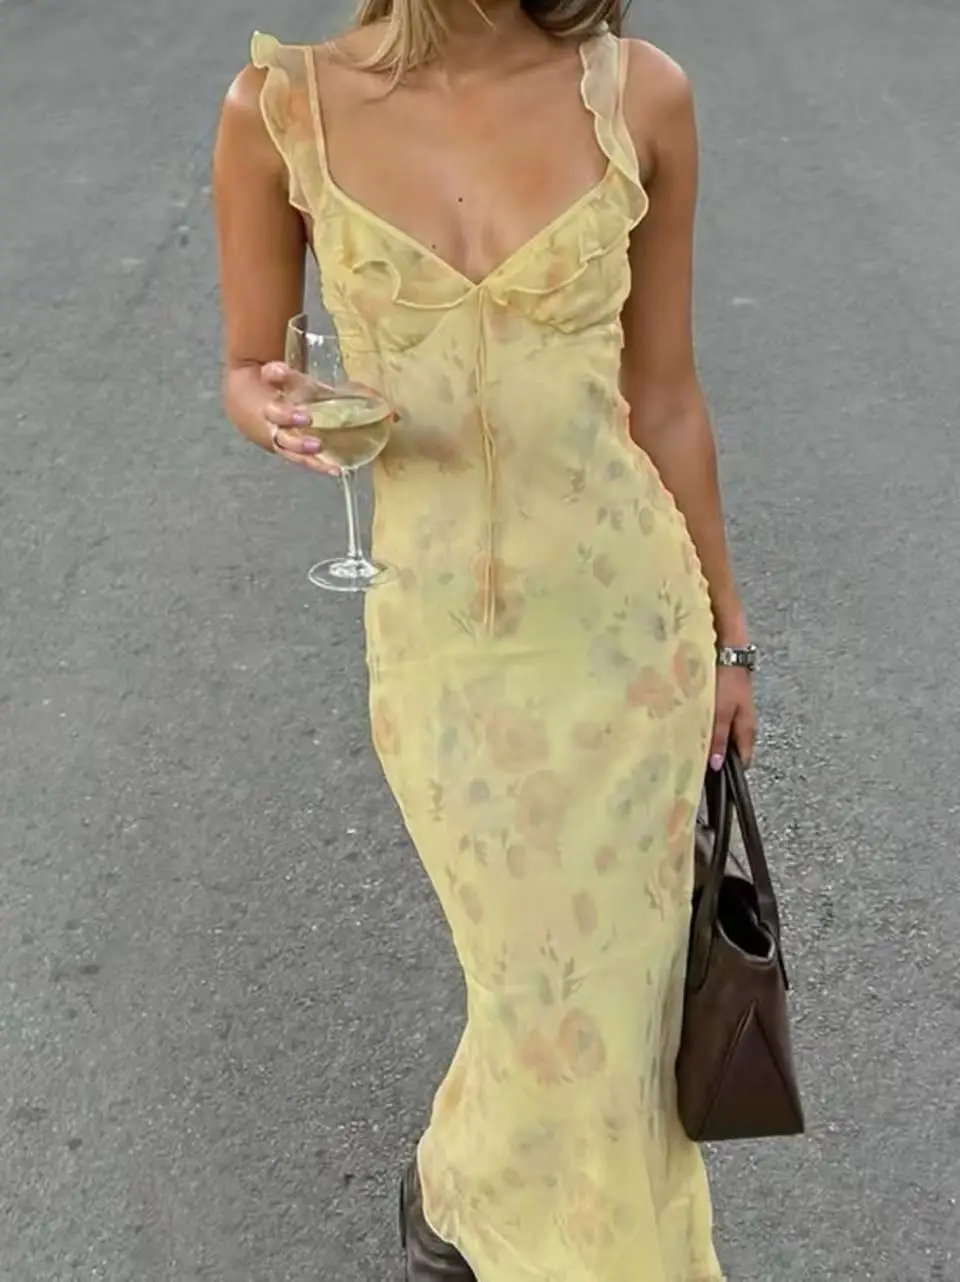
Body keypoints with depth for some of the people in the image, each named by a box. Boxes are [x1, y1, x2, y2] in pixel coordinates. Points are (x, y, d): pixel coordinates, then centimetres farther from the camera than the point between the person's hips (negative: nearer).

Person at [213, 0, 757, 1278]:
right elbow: (247, 371, 3)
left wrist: (724, 629, 9)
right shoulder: (280, 106, -8)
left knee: (616, 989, 12)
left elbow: (663, 396, 2)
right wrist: (275, 413, -22)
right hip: (442, 647, -1)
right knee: (548, 999, 11)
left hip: (632, 621, 2)